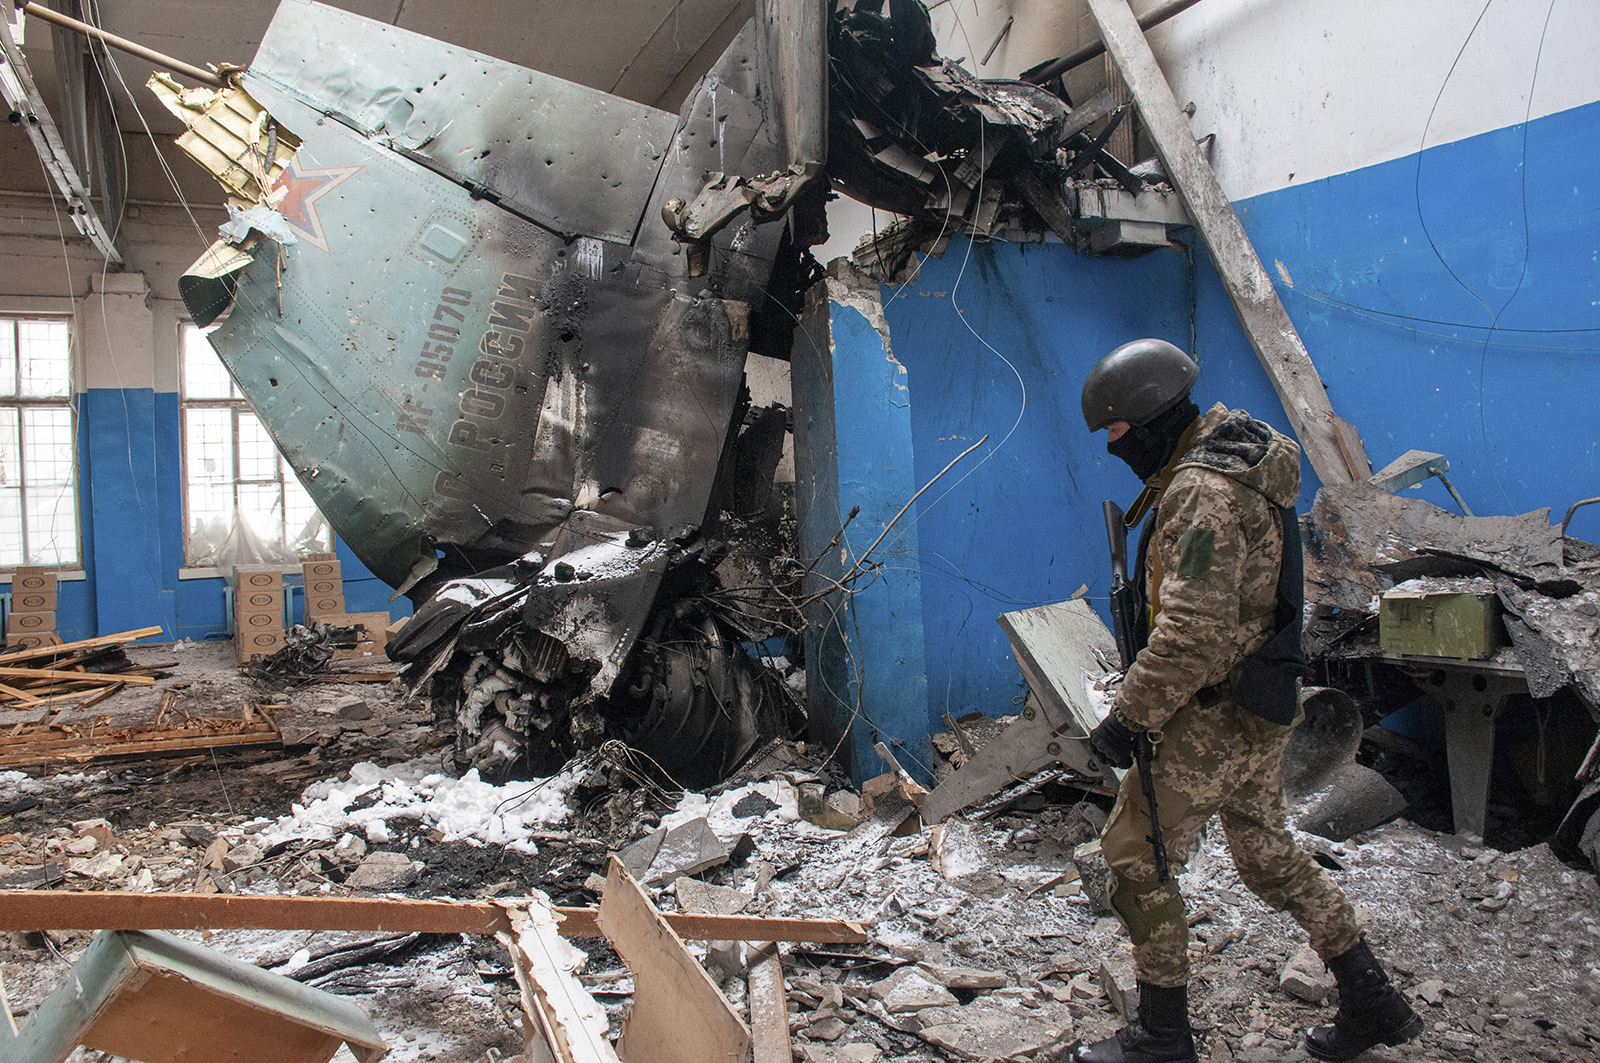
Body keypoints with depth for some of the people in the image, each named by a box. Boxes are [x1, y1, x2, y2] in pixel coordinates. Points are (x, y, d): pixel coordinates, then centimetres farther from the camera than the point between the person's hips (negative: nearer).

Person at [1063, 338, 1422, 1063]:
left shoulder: (1203, 492, -23)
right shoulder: (1232, 459, 10)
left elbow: (1192, 632, -30)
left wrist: (1127, 718, -22)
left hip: (1217, 715, -10)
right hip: (1258, 709, 10)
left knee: (1134, 856, 1)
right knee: (1266, 848, 21)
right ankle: (1371, 1002, 31)